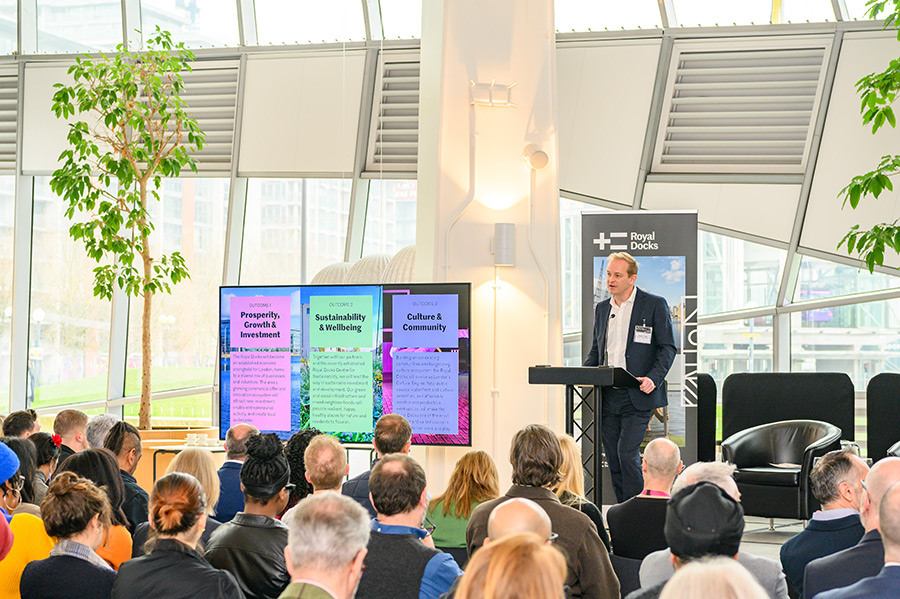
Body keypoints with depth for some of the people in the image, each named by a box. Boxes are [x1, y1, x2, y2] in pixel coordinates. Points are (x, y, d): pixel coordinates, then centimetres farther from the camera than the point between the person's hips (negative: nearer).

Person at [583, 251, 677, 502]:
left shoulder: (654, 305, -2)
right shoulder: (601, 309, 15)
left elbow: (668, 348, -3)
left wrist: (654, 378, -18)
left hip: (638, 396, -6)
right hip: (608, 396, 6)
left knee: (627, 453, -14)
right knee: (613, 457, 6)